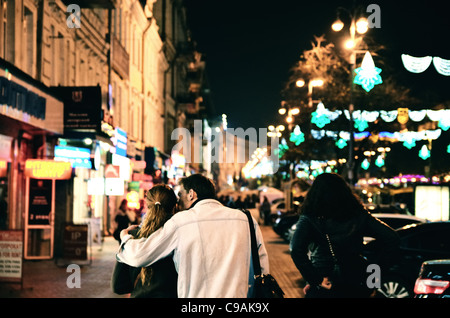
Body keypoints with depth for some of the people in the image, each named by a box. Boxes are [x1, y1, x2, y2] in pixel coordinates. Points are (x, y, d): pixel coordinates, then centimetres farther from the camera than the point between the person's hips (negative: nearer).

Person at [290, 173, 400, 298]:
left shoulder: (309, 220, -12)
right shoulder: (359, 216, -4)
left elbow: (296, 251, -29)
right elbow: (392, 239, -7)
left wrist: (316, 280, -19)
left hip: (322, 289, -3)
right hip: (355, 288, 3)